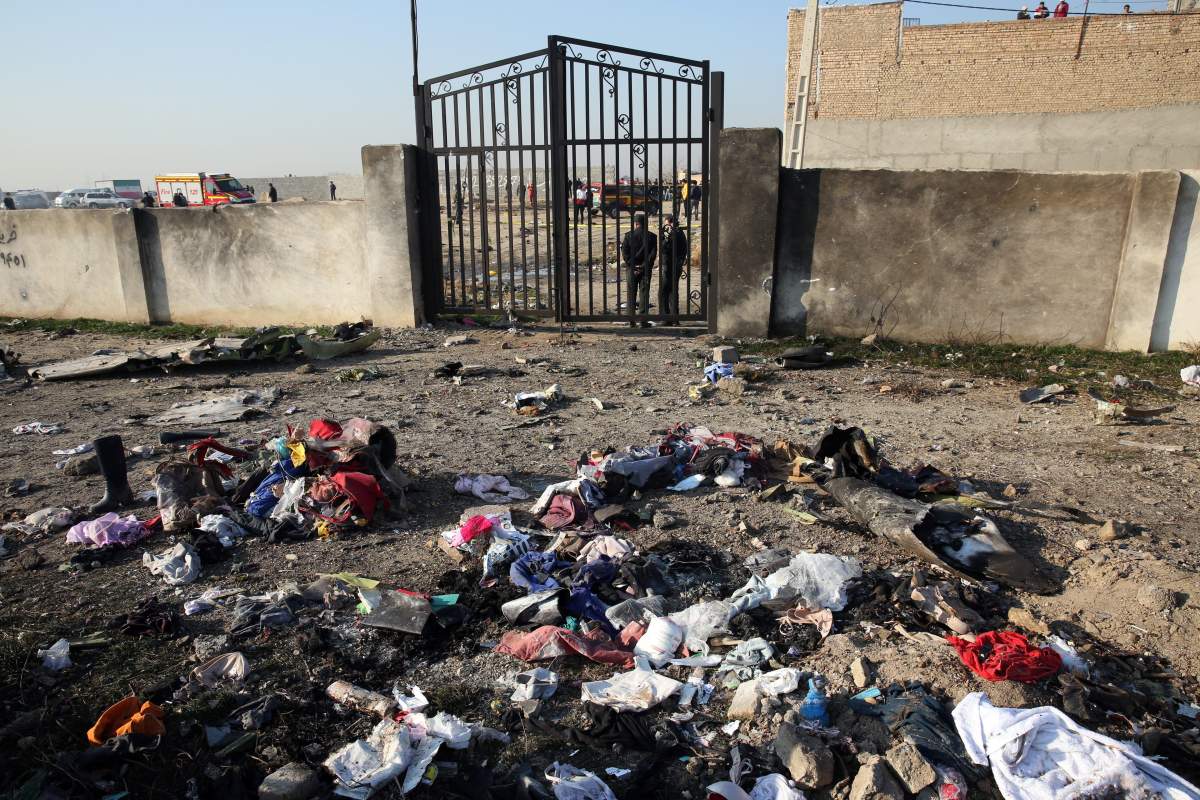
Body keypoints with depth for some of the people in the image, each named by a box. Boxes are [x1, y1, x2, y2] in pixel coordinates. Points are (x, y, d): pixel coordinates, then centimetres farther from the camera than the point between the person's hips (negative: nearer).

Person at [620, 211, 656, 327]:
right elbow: (653, 254, -7)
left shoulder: (628, 235, -3)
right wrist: (644, 266, -6)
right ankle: (643, 320, 2)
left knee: (631, 294, 8)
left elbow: (624, 253, -7)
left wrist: (632, 266, -5)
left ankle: (631, 320, 8)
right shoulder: (652, 237, -2)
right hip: (645, 270, 0)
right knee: (644, 294, 4)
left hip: (631, 269, 0)